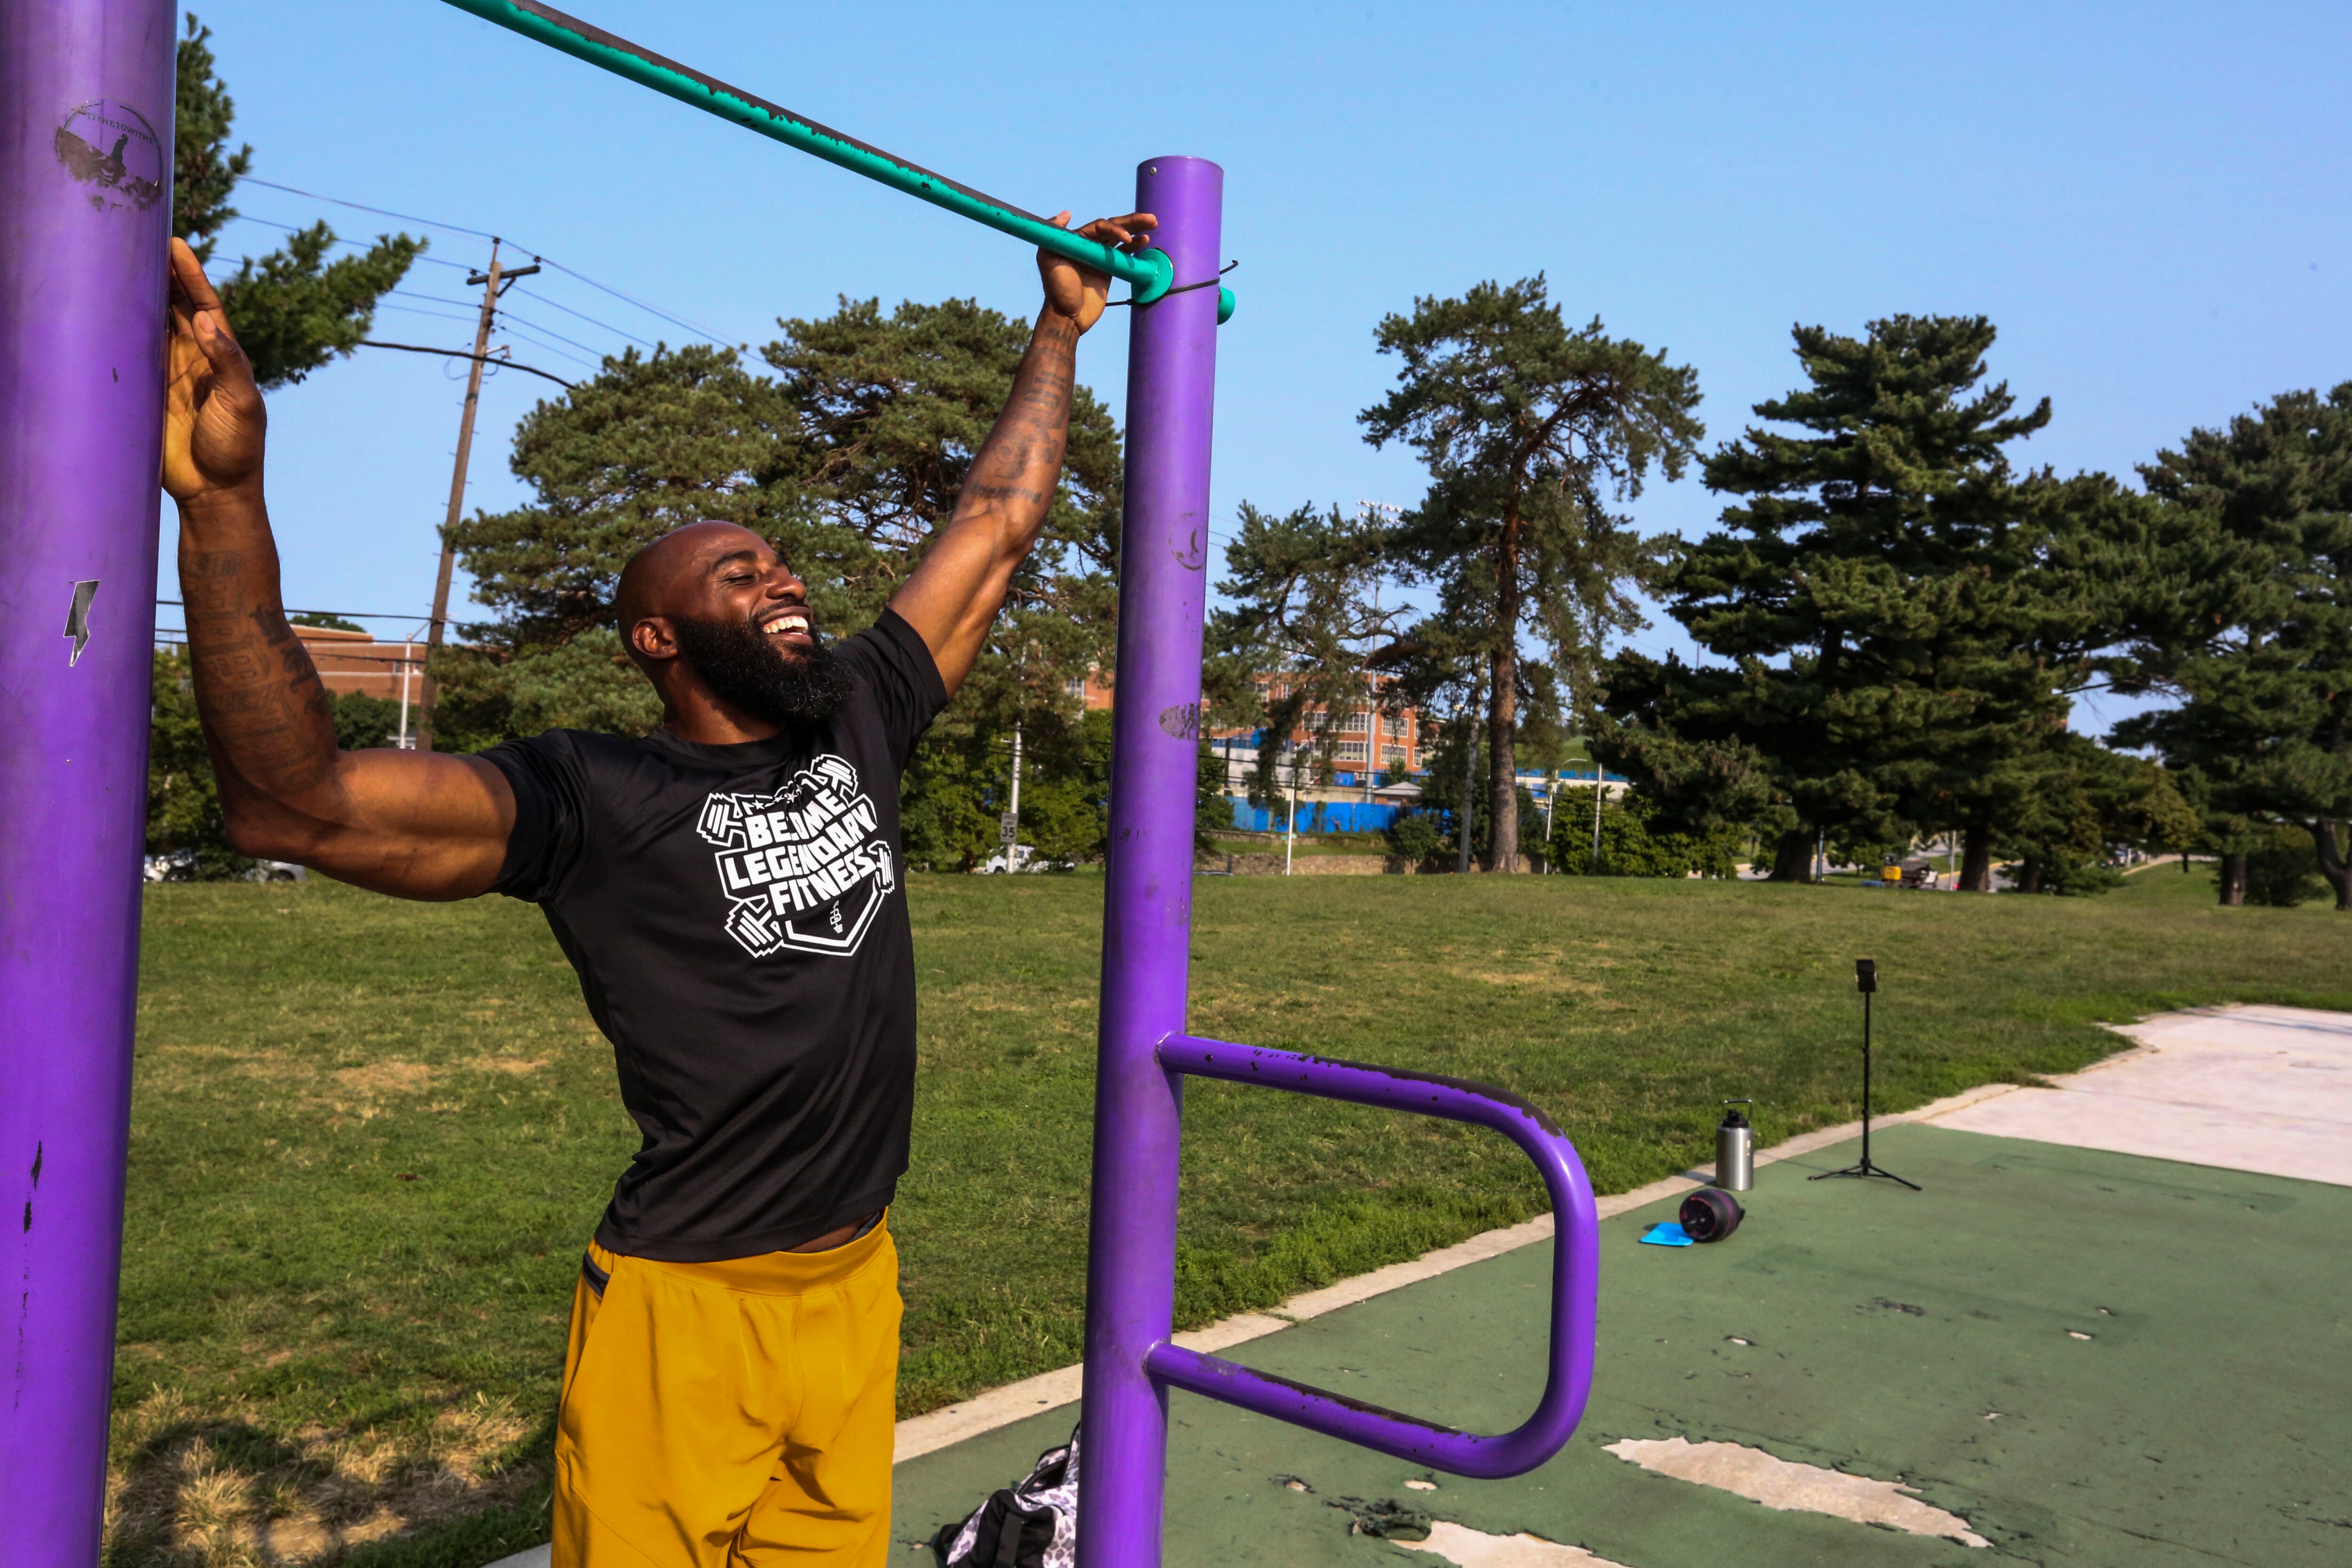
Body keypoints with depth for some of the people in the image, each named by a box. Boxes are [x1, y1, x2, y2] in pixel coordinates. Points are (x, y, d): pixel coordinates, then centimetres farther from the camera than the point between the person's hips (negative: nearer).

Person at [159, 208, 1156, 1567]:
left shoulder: (858, 720, 5)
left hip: (857, 1292, 6)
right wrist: (226, 499, -35)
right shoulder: (597, 796, -11)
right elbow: (299, 802, -24)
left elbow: (997, 526, 13)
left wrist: (1061, 328, 19)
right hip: (689, 1310, -5)